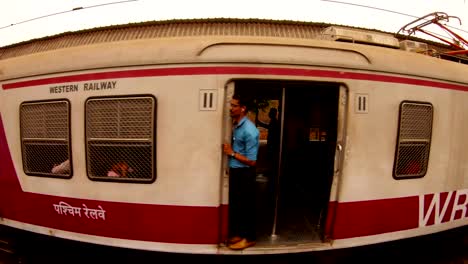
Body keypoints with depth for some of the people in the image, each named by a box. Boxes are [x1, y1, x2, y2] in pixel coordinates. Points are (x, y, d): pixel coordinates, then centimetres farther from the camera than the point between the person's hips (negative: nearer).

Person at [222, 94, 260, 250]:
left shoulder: (249, 130, -21)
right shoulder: (235, 125, 5)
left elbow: (252, 161, -20)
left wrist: (232, 153, -17)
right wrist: (229, 151, 3)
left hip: (244, 174, -9)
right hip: (235, 171, 9)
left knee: (246, 206, 7)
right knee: (235, 204, 19)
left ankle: (248, 238, 25)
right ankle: (239, 233, 37)